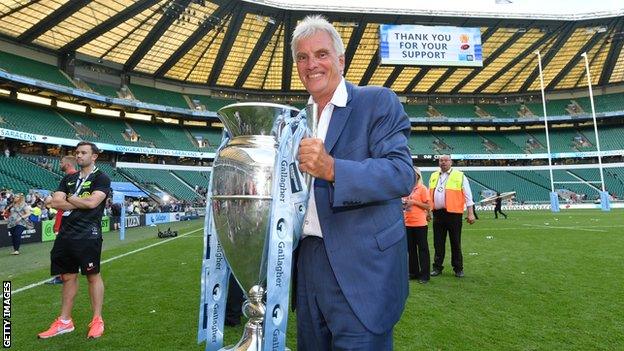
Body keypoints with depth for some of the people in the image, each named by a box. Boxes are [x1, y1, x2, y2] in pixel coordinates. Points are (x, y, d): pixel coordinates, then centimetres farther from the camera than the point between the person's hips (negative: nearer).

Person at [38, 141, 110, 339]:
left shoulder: (101, 178, -2)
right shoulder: (68, 179, 17)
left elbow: (92, 202, -16)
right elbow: (55, 202, 5)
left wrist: (69, 199, -1)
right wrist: (80, 203, -7)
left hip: (88, 235, -6)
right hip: (66, 234, 6)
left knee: (93, 276, 1)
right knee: (68, 276, 13)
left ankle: (97, 321, 11)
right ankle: (64, 322, 24)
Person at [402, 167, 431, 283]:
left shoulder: (422, 189, -5)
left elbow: (428, 206, -8)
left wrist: (414, 202, -15)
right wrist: (404, 203, 0)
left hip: (420, 224, -6)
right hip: (408, 223, 6)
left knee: (422, 249, 1)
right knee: (411, 249, 12)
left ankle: (424, 275, 7)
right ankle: (413, 272, 22)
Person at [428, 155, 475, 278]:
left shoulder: (460, 176, 0)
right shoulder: (433, 176, 14)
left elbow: (468, 196, -1)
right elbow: (429, 195, 19)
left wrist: (471, 213, -6)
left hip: (453, 213, -4)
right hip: (438, 213, 4)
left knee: (455, 243, 4)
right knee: (438, 242, 10)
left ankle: (458, 268, 16)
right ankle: (437, 267, 20)